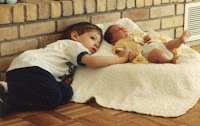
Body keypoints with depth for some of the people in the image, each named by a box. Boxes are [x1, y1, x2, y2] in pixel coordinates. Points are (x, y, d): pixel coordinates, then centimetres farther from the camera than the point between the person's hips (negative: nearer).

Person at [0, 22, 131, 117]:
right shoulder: (73, 45, 2)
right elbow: (92, 61, -13)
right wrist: (121, 59, -6)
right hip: (29, 66, -9)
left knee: (66, 93, -5)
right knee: (53, 96, -26)